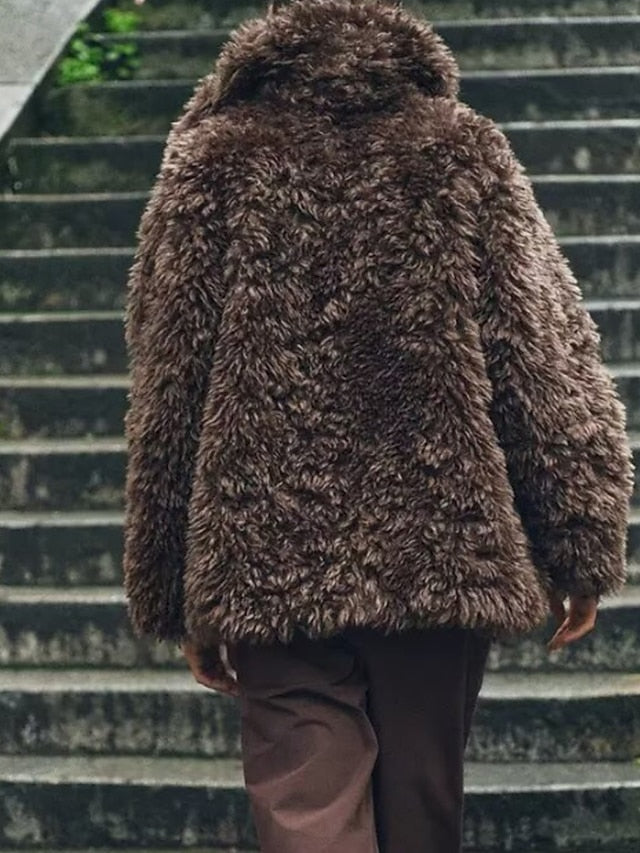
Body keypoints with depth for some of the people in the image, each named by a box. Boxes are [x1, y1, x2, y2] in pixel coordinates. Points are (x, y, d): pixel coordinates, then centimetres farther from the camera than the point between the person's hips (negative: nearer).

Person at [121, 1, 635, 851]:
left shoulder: (214, 163, 2)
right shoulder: (464, 153, 3)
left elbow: (169, 386, 2)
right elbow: (549, 359, -2)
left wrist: (178, 593, 9)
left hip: (270, 561, -1)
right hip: (443, 550, 1)